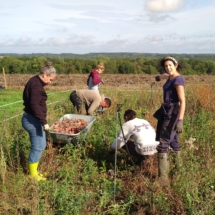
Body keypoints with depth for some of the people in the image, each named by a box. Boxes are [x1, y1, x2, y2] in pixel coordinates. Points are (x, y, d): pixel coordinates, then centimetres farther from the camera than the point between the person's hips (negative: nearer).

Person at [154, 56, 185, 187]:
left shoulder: (178, 79, -15)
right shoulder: (171, 77, 11)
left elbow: (182, 101, -22)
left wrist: (180, 120, -30)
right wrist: (159, 77, 61)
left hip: (173, 114, -10)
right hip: (167, 112, 10)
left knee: (163, 143, -16)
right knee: (173, 141, 18)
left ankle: (163, 178, -17)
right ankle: (179, 169, 32)